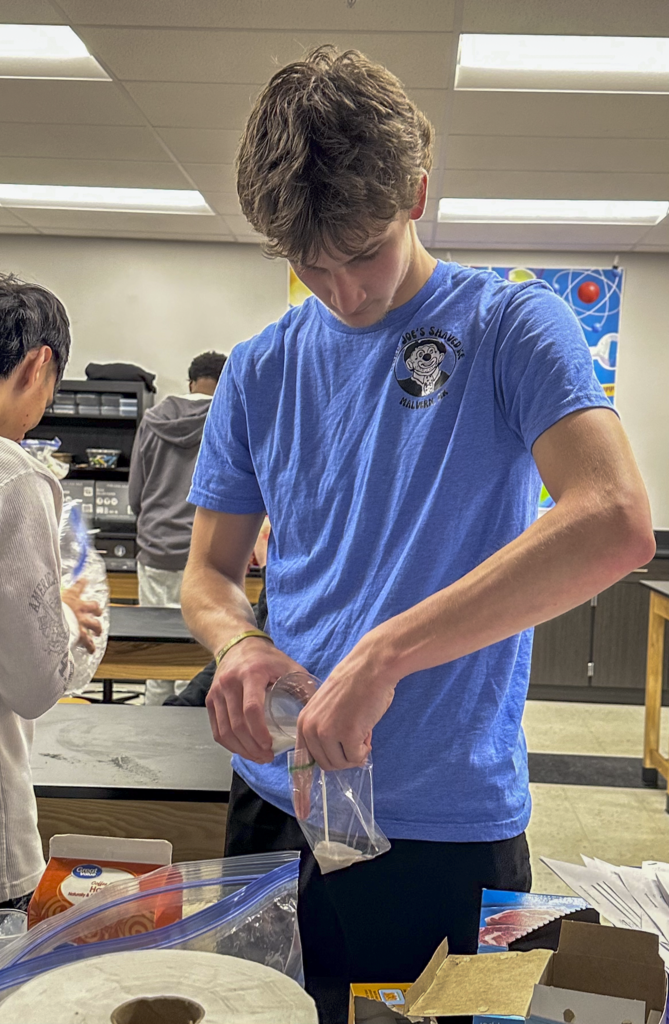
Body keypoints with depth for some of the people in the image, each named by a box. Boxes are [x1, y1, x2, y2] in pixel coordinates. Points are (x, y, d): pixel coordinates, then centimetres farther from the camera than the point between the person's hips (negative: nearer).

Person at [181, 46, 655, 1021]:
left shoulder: (513, 326, -8)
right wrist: (237, 643, -16)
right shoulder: (261, 371, 3)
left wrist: (384, 652, -30)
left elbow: (618, 522, -24)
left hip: (453, 827, -3)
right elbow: (209, 573, 8)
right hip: (276, 806, 4)